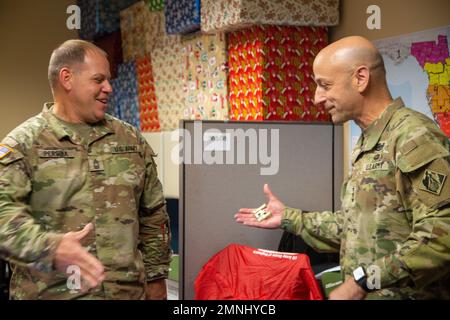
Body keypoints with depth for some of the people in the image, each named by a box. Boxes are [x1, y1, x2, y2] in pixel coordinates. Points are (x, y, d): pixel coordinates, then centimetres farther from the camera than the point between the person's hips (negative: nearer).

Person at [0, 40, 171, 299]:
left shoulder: (131, 139, 11)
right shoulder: (24, 143, -4)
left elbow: (153, 216, 16)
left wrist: (156, 278, 14)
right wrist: (50, 247, -33)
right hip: (50, 293, -4)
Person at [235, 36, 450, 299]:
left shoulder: (414, 136, -16)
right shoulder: (368, 145, 15)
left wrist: (361, 281, -23)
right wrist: (290, 219, 17)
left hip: (401, 294, -8)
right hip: (365, 293, 8)